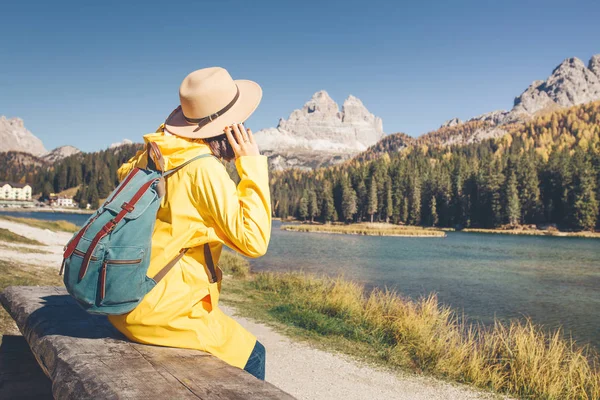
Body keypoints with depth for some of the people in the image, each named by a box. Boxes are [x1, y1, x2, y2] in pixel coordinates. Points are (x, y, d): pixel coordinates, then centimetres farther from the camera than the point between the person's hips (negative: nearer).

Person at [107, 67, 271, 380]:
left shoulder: (155, 151, -1)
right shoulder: (204, 168, -22)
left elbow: (125, 172, 23)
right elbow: (253, 240, -23)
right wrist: (252, 164, -17)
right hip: (162, 310, -8)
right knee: (250, 357, 10)